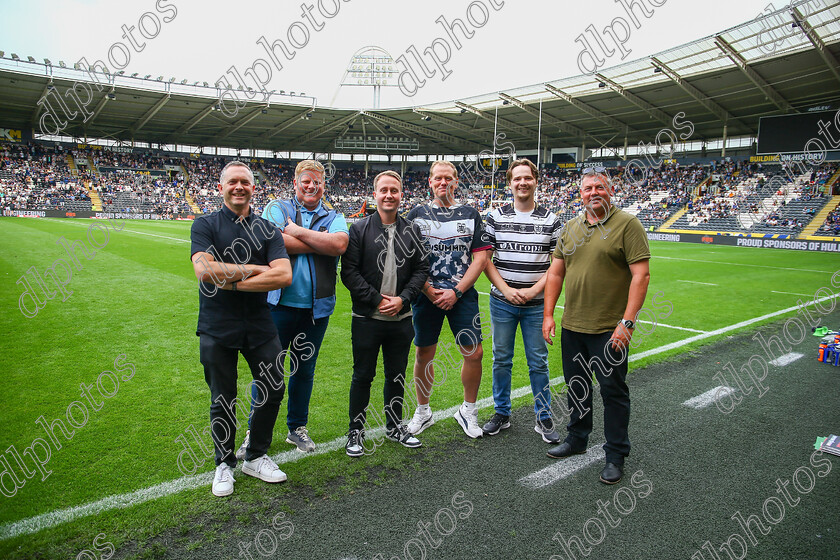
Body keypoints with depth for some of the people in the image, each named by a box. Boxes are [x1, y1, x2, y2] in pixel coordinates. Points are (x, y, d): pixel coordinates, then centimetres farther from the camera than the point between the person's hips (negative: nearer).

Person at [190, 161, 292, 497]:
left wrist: (234, 282, -15)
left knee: (273, 390, 8)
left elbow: (284, 276, -10)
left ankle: (256, 456, 30)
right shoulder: (205, 225, -1)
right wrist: (256, 269, -14)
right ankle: (224, 463, 30)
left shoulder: (267, 229, 5)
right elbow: (204, 270, -19)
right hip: (217, 327, -2)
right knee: (222, 400, 9)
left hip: (259, 325, 3)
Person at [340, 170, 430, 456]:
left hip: (401, 319, 3)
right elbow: (349, 272, -7)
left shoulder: (411, 231, 6)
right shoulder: (359, 229, -2)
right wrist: (376, 299, -13)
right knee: (363, 376, 6)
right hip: (367, 318, -3)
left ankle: (394, 426, 32)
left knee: (397, 375, 14)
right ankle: (356, 430, 22)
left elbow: (422, 269, 4)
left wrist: (402, 298, -9)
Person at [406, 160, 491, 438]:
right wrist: (429, 291, -9)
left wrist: (456, 291, -9)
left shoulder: (470, 214, 7)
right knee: (424, 354, 7)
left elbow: (480, 258, 1)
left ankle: (468, 410, 20)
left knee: (474, 352, -2)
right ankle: (423, 411, 26)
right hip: (426, 295, 0)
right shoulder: (417, 214, 6)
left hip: (462, 295, 0)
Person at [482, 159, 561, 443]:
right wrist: (506, 290, -10)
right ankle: (502, 413, 25)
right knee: (501, 359, 9)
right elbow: (485, 259, 0)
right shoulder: (496, 217, 2)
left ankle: (544, 418, 20)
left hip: (536, 304, 0)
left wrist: (534, 290, -11)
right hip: (502, 302, 1)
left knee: (538, 362, 6)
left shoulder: (551, 220, 2)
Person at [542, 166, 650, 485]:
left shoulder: (627, 224, -8)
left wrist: (627, 322, -20)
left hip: (609, 330, -5)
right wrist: (548, 314, 5)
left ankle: (616, 455, 20)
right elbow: (556, 272, 11)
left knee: (613, 390, 5)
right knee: (576, 386, 18)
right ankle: (576, 439, 36)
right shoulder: (571, 227, 9)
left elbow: (641, 275, -14)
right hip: (571, 326, 6)